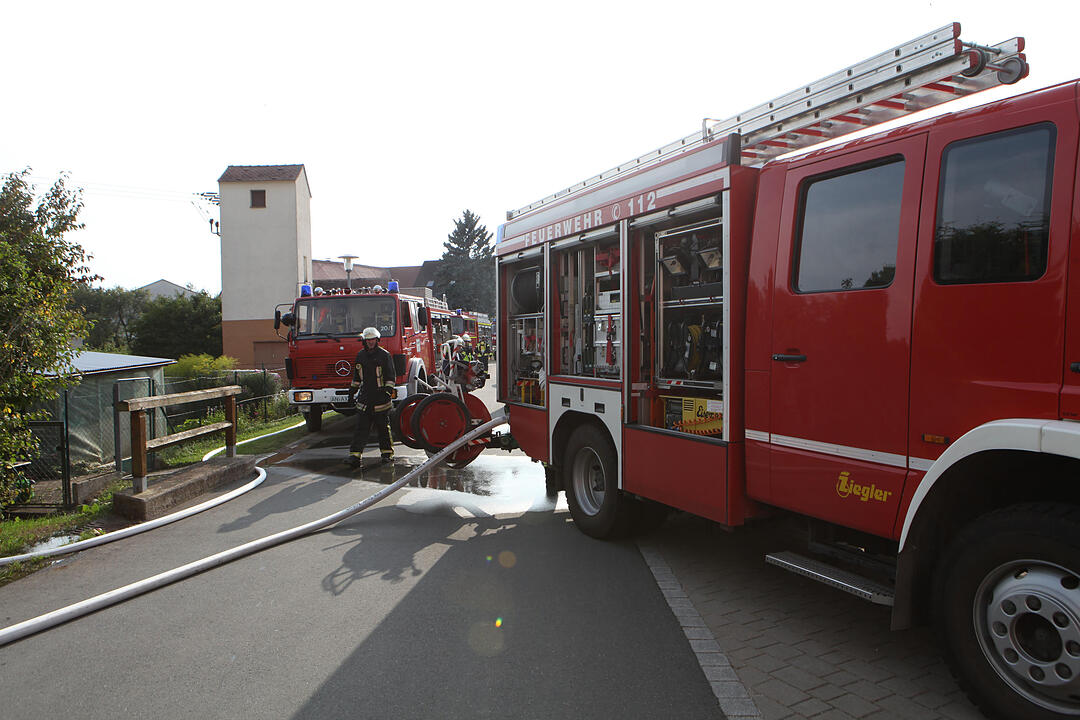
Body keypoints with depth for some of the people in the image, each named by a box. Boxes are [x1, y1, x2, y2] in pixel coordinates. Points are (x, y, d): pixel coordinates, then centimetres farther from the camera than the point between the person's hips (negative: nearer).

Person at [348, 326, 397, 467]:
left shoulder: (384, 355, -2)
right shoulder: (360, 355, 13)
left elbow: (390, 376, -4)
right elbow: (357, 375, 24)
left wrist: (389, 390, -14)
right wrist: (353, 389, 21)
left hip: (381, 398, -4)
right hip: (365, 397, 4)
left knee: (383, 427, 4)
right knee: (361, 427, -1)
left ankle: (387, 452, 15)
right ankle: (355, 454, -3)